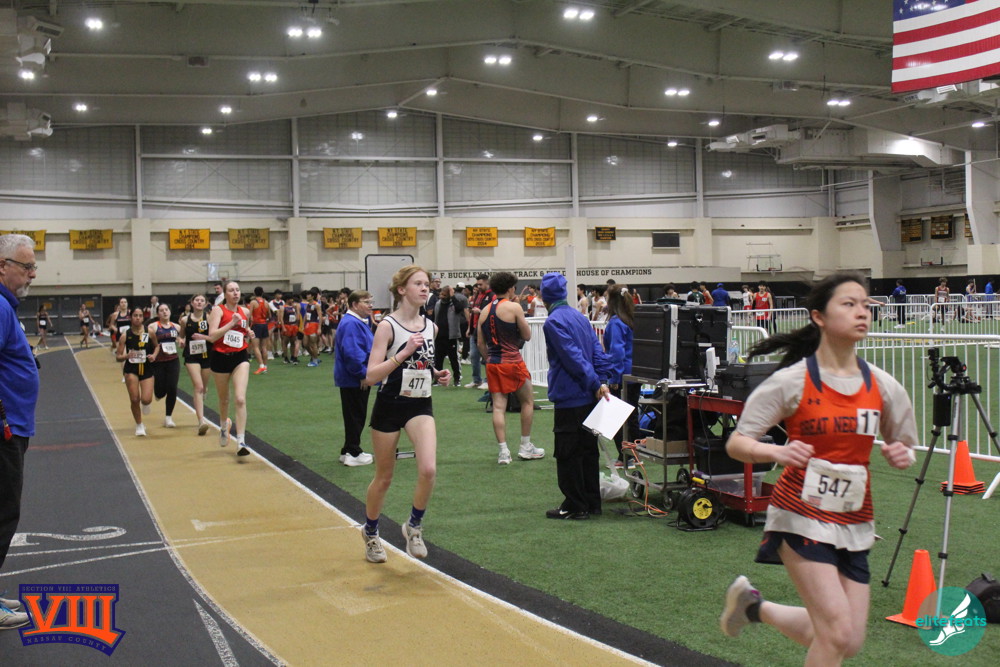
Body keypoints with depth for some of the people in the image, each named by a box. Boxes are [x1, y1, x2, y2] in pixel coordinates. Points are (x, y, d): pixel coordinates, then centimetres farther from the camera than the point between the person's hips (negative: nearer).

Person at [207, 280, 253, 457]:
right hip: (221, 357, -1)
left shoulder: (245, 311, 6)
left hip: (240, 357, 1)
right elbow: (212, 336, -19)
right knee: (224, 399, 16)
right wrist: (231, 323, -23)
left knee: (240, 399, -14)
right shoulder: (218, 310, -7)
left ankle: (241, 442, -14)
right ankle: (224, 425, 49)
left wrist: (249, 334, 4)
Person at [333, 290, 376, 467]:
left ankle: (349, 452, 24)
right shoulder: (351, 323, -20)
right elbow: (351, 353, -28)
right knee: (355, 417, -2)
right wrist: (362, 374, -21)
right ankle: (353, 454, 5)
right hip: (354, 380, -10)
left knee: (356, 417, 16)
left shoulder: (361, 322, 15)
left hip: (360, 379, 10)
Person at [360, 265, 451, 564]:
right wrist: (404, 352, -27)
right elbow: (371, 376, -19)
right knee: (384, 477, 9)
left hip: (420, 406, 4)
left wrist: (437, 375, 1)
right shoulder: (388, 326, -12)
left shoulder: (430, 326, 5)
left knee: (428, 470, -18)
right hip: (390, 405, -4)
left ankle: (414, 526, 6)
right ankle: (370, 533, 34)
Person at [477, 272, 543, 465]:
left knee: (498, 406, 3)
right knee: (528, 401, 12)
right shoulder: (514, 307, -9)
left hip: (493, 364, 5)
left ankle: (503, 451, 0)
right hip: (512, 362, -5)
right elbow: (527, 336, -5)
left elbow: (480, 343, 9)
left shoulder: (485, 311, 8)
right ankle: (525, 447, 16)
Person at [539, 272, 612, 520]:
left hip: (569, 398, -8)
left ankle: (575, 506, 5)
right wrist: (601, 381, 0)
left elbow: (574, 357, -19)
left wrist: (595, 384, -14)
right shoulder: (580, 317, 13)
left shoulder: (553, 321, -13)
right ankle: (591, 503, 21)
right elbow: (598, 352, 8)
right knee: (588, 450, 14)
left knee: (568, 455, 0)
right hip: (588, 397, 8)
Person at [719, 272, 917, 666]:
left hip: (855, 523, 5)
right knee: (837, 632, -14)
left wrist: (900, 456, -10)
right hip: (802, 517, -5)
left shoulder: (883, 387, -1)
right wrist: (779, 452, -29)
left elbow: (903, 448, 14)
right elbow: (736, 444, -10)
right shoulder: (792, 381, -12)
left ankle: (756, 606, 31)